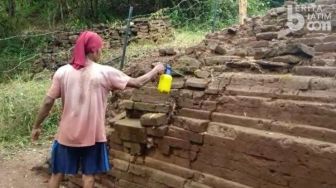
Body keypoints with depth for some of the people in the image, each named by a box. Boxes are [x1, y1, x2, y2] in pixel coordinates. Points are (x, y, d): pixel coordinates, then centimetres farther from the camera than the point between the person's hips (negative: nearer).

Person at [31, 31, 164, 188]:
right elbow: (137, 83, -5)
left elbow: (48, 102, -5)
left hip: (67, 134, 3)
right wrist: (156, 70, 11)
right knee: (89, 174, 13)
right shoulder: (105, 73, -11)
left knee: (57, 173, 18)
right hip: (91, 135, -2)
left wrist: (36, 126, 8)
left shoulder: (62, 72, -6)